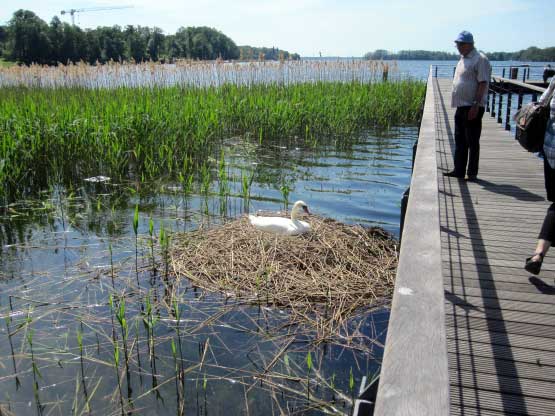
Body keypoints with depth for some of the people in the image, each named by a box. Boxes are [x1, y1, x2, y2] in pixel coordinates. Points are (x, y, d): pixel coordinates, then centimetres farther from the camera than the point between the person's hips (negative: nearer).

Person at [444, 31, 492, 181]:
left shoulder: (480, 59, -11)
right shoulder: (463, 59, 16)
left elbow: (483, 84, -17)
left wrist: (476, 105, -22)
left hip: (472, 108, -9)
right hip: (461, 106, 9)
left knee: (472, 142, -1)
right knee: (460, 141, 13)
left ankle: (472, 173, 7)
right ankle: (459, 170, 21)